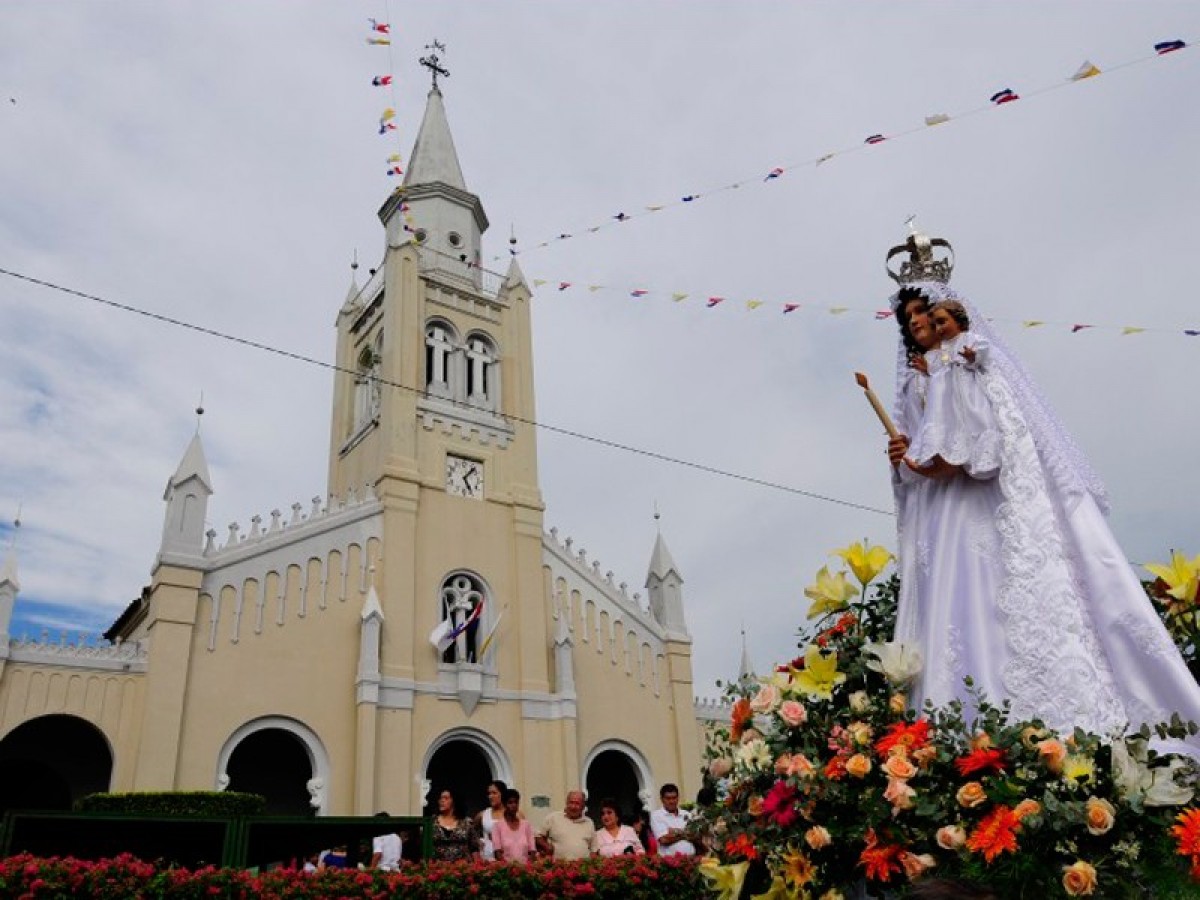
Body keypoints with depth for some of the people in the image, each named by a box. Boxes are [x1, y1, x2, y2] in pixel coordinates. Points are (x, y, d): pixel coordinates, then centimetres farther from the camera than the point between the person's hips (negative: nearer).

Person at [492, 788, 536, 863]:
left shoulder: (526, 824, 10)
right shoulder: (498, 825, 3)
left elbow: (532, 851, 8)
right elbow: (498, 852, -2)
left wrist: (530, 865, -8)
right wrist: (506, 865, -16)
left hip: (525, 865, 1)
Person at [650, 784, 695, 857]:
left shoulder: (686, 814, 15)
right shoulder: (656, 815, 3)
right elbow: (664, 840, -7)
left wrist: (675, 832, -5)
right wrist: (685, 834, 1)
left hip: (690, 857, 3)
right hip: (669, 858, -3)